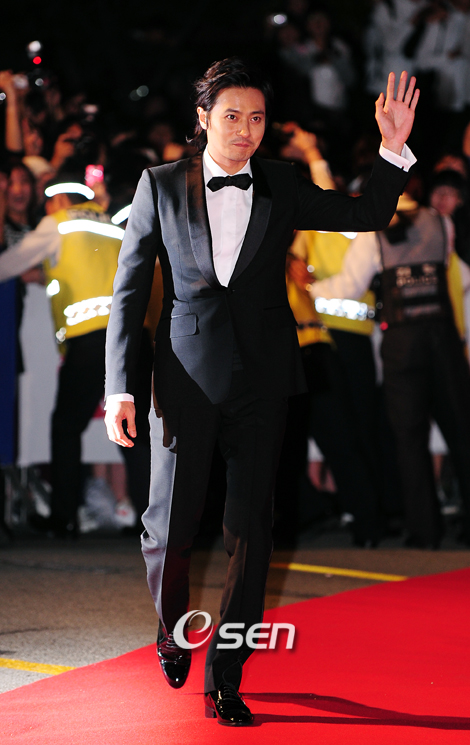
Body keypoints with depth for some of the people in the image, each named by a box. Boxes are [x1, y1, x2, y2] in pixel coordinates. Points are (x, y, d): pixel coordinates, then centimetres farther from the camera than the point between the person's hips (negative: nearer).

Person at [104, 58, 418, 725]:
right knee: (170, 529, 2)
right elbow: (128, 293, 2)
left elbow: (370, 216, 11)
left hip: (261, 382, 2)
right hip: (187, 382, -2)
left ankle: (226, 680, 12)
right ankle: (173, 631, 33)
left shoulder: (283, 188, 6)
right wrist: (120, 387, -5)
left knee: (251, 533, 2)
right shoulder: (161, 187, 1)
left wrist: (395, 147, -5)